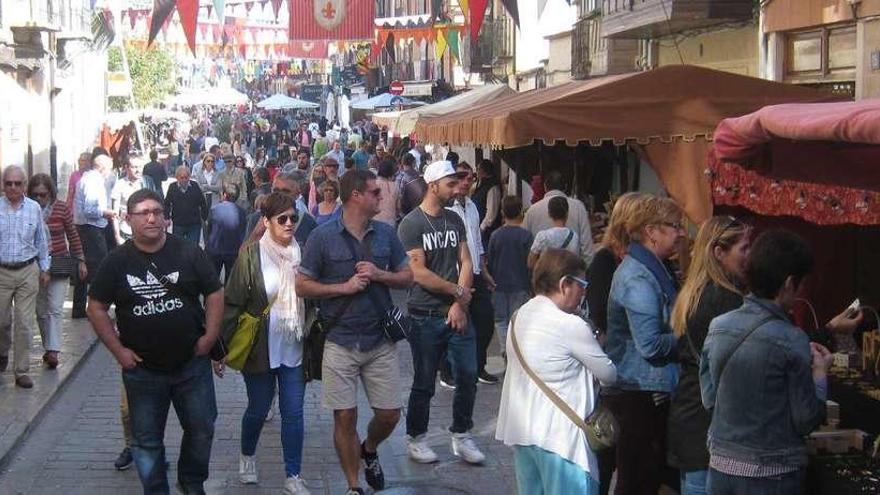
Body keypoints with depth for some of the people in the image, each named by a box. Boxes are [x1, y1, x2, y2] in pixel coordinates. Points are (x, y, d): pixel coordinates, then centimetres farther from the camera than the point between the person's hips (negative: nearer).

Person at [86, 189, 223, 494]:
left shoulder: (188, 253, -5)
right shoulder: (117, 261, -4)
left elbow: (214, 294, 1)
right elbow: (96, 307, 1)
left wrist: (210, 335, -8)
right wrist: (118, 350, -5)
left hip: (191, 363, 0)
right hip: (142, 370, 0)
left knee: (201, 429, 12)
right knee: (146, 440, 10)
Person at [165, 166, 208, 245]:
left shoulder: (195, 186, -2)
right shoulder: (172, 187, -2)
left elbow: (203, 204, 5)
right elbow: (167, 204, 6)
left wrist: (205, 217, 5)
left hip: (194, 224, 0)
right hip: (178, 224, 1)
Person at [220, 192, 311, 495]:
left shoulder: (301, 253, -1)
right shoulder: (251, 255, -11)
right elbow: (232, 303, -9)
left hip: (294, 348, 2)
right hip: (260, 348, -2)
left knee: (293, 412, 5)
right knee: (258, 409, 13)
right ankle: (247, 457, 41)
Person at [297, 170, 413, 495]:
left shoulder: (386, 233, 4)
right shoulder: (323, 236, -6)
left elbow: (407, 276, 9)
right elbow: (302, 285, -4)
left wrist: (380, 275, -11)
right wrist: (344, 288, -15)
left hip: (380, 341, 3)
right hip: (340, 343, -3)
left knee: (390, 414, 7)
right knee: (345, 418, 2)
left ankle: (369, 450, 39)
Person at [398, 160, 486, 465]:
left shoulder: (455, 221, 10)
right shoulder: (411, 224, -9)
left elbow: (466, 264, 6)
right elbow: (419, 273, -15)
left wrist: (460, 305, -6)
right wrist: (457, 291, -8)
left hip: (457, 313, 5)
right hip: (425, 317, -5)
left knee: (468, 376, 5)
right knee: (424, 383, 5)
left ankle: (461, 437, 20)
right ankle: (416, 439, 21)